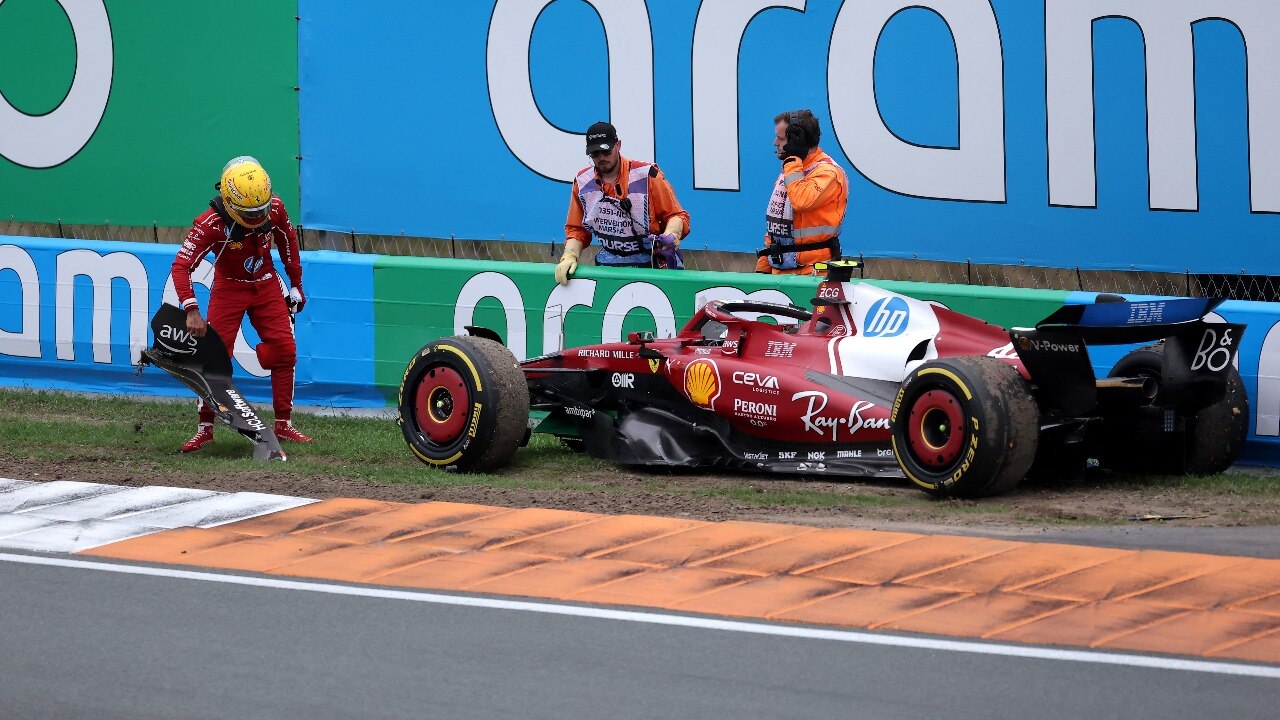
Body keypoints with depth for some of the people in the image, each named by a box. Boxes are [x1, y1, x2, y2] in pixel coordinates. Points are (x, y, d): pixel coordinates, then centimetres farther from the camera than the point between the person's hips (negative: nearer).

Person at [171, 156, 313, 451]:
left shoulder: (274, 208, -16)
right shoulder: (211, 224, -29)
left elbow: (288, 240, 5)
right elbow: (182, 265, -29)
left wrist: (296, 284, 11)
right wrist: (192, 311, -39)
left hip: (267, 285, 3)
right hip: (229, 288, -3)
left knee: (284, 350, -5)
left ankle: (283, 424, 4)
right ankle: (205, 428, 0)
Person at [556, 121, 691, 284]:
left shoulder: (647, 175, -6)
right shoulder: (582, 182, 7)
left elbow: (676, 216, -2)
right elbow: (577, 230, 15)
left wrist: (671, 235, -24)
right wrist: (569, 257, -2)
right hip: (607, 264, 4)